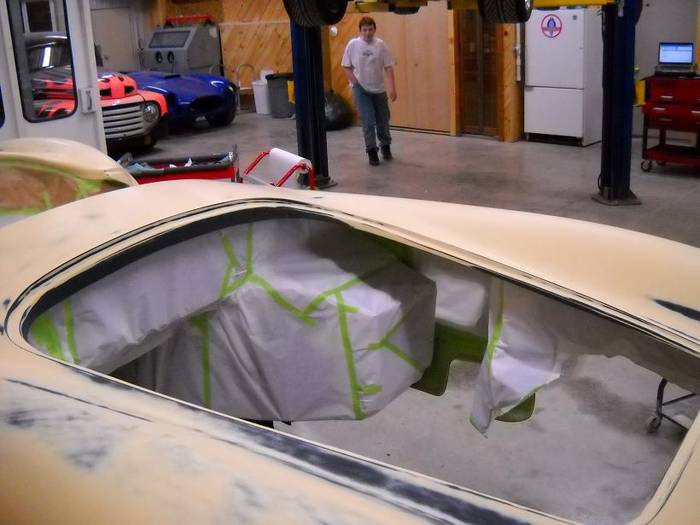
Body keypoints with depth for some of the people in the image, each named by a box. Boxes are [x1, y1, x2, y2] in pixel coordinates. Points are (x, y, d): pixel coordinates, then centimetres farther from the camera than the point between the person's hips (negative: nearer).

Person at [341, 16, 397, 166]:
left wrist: (392, 88, -12)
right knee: (368, 121, -7)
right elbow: (346, 67, 0)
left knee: (383, 120, 13)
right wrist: (356, 83, -9)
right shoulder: (352, 44, -7)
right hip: (361, 89, -2)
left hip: (379, 89, 2)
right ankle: (371, 151, 4)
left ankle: (385, 146, 33)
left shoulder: (380, 45, -4)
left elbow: (388, 67, -4)